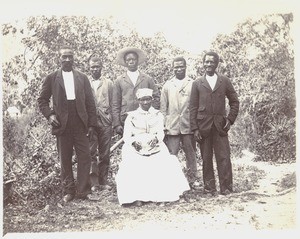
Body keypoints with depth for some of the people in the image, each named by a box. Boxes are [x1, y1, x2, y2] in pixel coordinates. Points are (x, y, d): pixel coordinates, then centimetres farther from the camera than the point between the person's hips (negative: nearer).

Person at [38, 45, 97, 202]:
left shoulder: (82, 78, 9)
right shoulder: (51, 78, 7)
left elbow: (90, 102, 8)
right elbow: (42, 100, 10)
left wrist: (92, 124, 2)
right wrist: (49, 115, -6)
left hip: (80, 124, 1)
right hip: (62, 125, -1)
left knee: (84, 158, -2)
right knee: (65, 160, 6)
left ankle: (83, 191, 7)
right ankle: (68, 191, 16)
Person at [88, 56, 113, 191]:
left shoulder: (108, 83, 14)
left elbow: (113, 103, 9)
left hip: (105, 122, 1)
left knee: (104, 154, 3)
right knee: (91, 153, -3)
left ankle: (103, 182, 11)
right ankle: (94, 183, 2)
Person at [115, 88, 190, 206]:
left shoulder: (158, 115, 12)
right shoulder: (131, 116, 9)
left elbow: (161, 132, 1)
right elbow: (126, 136, 3)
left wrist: (156, 138, -21)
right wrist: (134, 142, -18)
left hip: (155, 148, 1)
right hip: (136, 149, -1)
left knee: (165, 165, -22)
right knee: (132, 168, -27)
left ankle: (161, 195, -7)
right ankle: (135, 197, -17)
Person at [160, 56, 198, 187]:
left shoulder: (192, 84, 6)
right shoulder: (167, 85, 11)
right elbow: (163, 106, 10)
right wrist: (163, 125, 2)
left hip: (188, 126, -1)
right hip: (172, 126, 1)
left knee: (191, 155, 6)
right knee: (171, 155, -1)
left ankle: (192, 181, 16)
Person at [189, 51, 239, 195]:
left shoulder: (225, 81, 9)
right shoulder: (197, 83, 8)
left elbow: (234, 101, 14)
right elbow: (193, 107, 5)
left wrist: (230, 119, 1)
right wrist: (195, 128, -2)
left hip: (220, 125, 0)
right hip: (203, 126, 0)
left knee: (224, 157, -2)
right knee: (206, 158, 3)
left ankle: (226, 187, 6)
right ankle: (209, 187, 12)